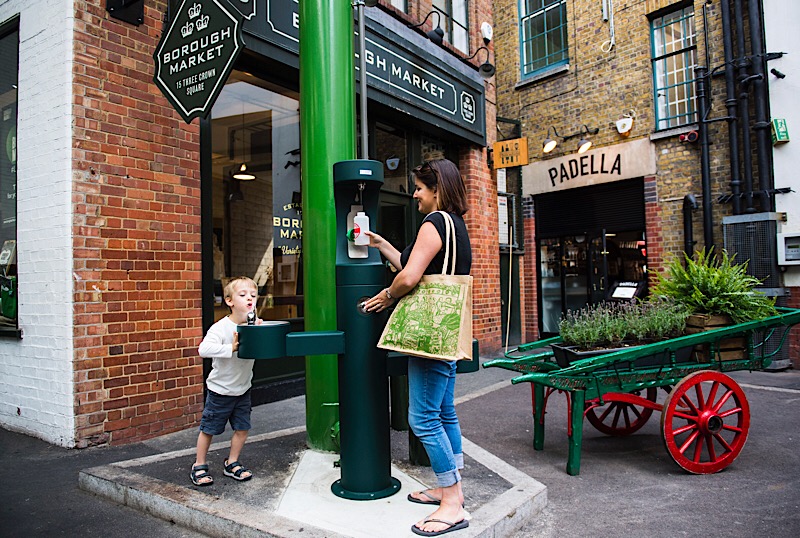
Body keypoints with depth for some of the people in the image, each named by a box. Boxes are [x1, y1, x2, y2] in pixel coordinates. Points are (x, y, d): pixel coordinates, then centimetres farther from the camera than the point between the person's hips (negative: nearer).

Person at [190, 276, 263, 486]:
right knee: (208, 429, 9)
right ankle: (199, 465, 28)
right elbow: (204, 349, -32)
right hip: (220, 390, -4)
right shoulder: (221, 327, -21)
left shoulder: (255, 325, -6)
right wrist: (231, 348, -37)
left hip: (243, 389, 5)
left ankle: (232, 463, 31)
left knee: (242, 428, 11)